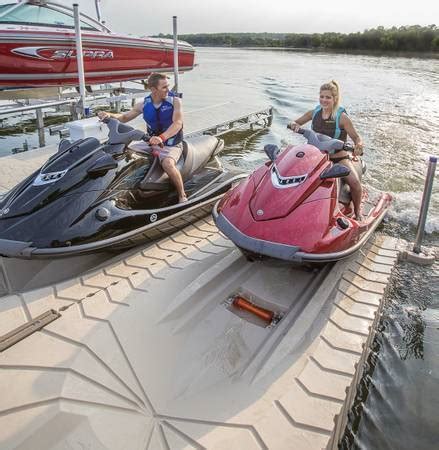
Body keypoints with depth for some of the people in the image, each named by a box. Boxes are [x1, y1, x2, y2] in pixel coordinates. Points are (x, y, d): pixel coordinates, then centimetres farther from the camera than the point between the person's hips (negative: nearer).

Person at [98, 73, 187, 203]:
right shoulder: (144, 105, 2)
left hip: (171, 145, -5)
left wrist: (162, 137, -42)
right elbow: (124, 117, 10)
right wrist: (109, 115, -12)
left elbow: (177, 123, -24)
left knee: (168, 164, -36)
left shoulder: (175, 101, -9)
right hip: (152, 143, 6)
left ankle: (182, 196, -17)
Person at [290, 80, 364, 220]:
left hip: (339, 157, -4)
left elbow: (356, 137, -9)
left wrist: (358, 145, -33)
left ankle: (357, 212, 2)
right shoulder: (315, 112, 1)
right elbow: (294, 123, 10)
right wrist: (295, 125, -15)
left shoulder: (342, 117, -11)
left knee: (355, 181, -25)